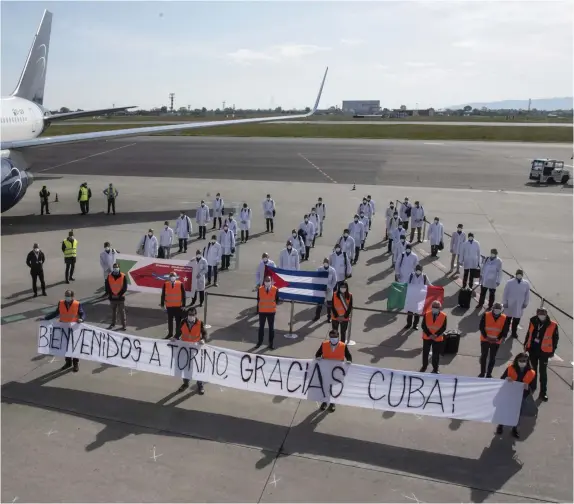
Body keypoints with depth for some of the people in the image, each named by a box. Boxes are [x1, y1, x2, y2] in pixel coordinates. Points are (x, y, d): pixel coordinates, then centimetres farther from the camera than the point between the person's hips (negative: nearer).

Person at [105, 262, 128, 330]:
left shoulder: (123, 276, -6)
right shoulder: (109, 276, 1)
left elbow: (125, 287, -6)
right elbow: (107, 287, 3)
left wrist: (119, 294, -12)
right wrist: (110, 294, -7)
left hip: (121, 297, -2)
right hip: (112, 298, 3)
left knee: (122, 312, 0)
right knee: (113, 311, 14)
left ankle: (123, 325, 7)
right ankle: (113, 324, 26)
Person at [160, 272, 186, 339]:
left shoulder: (180, 284, -9)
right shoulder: (165, 284, -4)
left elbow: (183, 295, -4)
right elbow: (163, 295, 3)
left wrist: (183, 305, -4)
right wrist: (162, 304, 4)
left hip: (178, 306, -2)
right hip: (169, 306, 2)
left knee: (178, 320, 6)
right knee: (170, 320, 14)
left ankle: (177, 334, 17)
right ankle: (170, 333, 27)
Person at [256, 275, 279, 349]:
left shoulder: (275, 289, -10)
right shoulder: (260, 289, -8)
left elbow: (277, 300, 2)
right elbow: (258, 299, 2)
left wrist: (272, 305, -1)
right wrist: (258, 309, 5)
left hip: (271, 311, -1)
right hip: (262, 311, 1)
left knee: (271, 328, 7)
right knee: (261, 327, 12)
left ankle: (271, 343, 16)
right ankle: (259, 342, 25)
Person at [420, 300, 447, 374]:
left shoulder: (443, 316, -13)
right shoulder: (426, 314, -12)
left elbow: (443, 328, -9)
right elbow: (424, 326, -8)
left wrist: (436, 335, -20)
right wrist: (429, 335, -18)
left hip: (438, 338, -1)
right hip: (427, 337, 1)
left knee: (436, 354, 8)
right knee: (425, 352, 14)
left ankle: (435, 369, 25)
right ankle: (424, 366, 32)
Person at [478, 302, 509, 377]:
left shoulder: (505, 318, -10)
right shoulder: (486, 315, -13)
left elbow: (505, 331, -5)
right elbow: (481, 327, -10)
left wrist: (498, 339, -16)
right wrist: (486, 337, -17)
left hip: (496, 342, 1)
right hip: (485, 339, 0)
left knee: (492, 358, 11)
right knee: (483, 356, 9)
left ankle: (489, 374, 24)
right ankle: (482, 373, 23)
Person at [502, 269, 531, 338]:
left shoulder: (526, 283, -11)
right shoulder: (510, 282, -17)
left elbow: (527, 294, 1)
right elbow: (505, 293, -8)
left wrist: (525, 303, 4)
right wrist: (505, 302, -5)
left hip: (519, 306, 2)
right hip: (509, 304, -2)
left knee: (516, 320, 15)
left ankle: (514, 332, 34)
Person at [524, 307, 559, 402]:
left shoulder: (553, 325, -14)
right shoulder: (533, 322, -4)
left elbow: (555, 339, -5)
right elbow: (529, 334, 8)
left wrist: (552, 351, -2)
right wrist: (526, 344, 12)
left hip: (544, 351, -3)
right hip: (532, 349, 3)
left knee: (543, 372, 1)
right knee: (533, 369, 19)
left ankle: (543, 392, 9)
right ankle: (532, 386, 36)